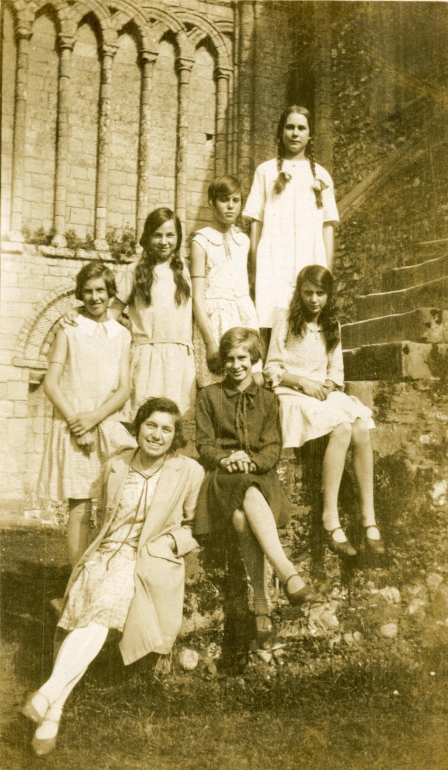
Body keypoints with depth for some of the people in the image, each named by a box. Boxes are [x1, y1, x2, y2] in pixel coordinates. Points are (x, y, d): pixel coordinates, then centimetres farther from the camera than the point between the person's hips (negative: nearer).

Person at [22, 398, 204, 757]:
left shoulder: (189, 472, 0)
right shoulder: (115, 467, 10)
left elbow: (198, 526, 10)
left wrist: (169, 541, -5)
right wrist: (111, 543, 9)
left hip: (152, 563, -2)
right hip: (108, 553, 2)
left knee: (104, 605, -29)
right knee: (94, 615, -25)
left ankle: (50, 695, -30)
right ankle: (51, 715, -28)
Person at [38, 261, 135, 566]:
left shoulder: (122, 335, 10)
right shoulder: (68, 333, 5)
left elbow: (124, 389, 2)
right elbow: (51, 383, -3)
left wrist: (94, 417, -12)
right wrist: (75, 422, -12)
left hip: (109, 428, 2)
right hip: (73, 429, -2)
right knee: (80, 509, -2)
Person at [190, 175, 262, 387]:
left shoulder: (243, 241, 12)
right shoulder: (201, 241, -3)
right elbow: (197, 297, -8)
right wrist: (211, 342, -15)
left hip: (244, 316, 5)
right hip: (213, 318, -5)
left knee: (256, 382, -4)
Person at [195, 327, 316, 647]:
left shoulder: (268, 399, 17)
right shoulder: (209, 396, 14)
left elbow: (273, 448, 7)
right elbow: (205, 445, 8)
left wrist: (251, 461, -15)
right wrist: (226, 460, -14)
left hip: (260, 475, 1)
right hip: (223, 477, -1)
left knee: (244, 518, -36)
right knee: (250, 497, -38)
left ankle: (261, 602, -40)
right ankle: (288, 573, -48)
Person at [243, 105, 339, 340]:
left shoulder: (320, 175, 17)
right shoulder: (266, 171, 14)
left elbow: (328, 225, 13)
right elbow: (255, 220, 9)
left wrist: (327, 270, 3)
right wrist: (254, 264, -1)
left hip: (310, 262, 1)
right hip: (274, 263, -1)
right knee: (272, 327, -11)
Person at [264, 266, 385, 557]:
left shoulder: (332, 326, 18)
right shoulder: (286, 320, 3)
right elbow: (272, 369, 0)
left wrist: (330, 383, -4)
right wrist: (302, 382, -14)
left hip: (326, 393, 5)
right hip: (293, 395, -5)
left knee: (362, 429, -28)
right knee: (342, 430, -34)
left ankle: (369, 517, -23)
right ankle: (331, 517, -30)